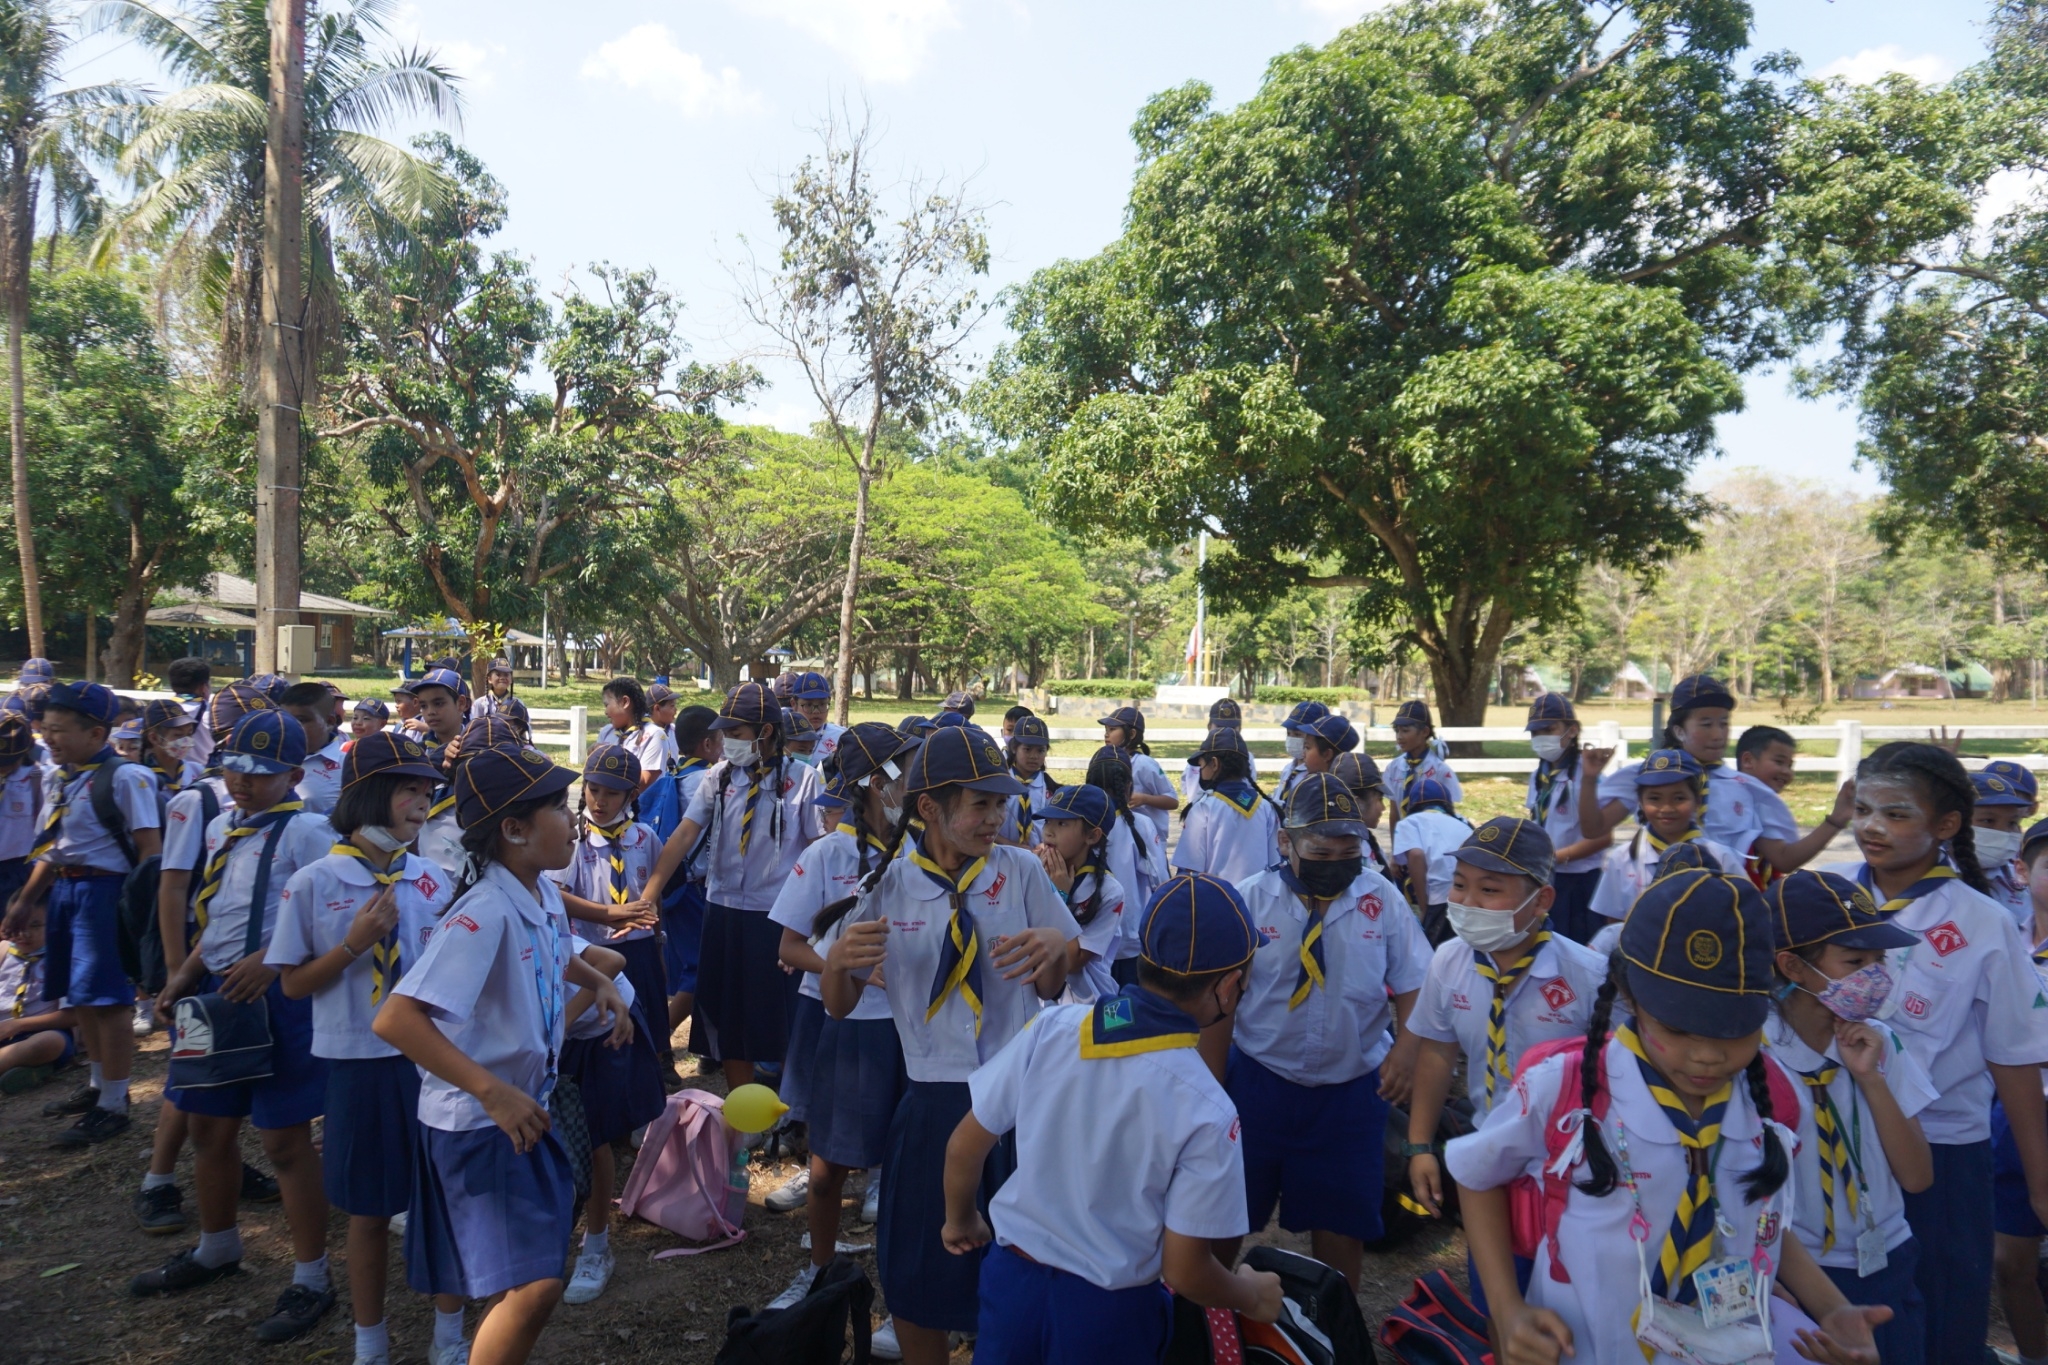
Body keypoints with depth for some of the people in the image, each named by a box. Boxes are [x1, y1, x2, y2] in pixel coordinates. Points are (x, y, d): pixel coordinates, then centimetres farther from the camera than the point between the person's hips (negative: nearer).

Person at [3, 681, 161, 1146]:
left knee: (107, 999, -2)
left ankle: (113, 1105, 9)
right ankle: (99, 1085, 35)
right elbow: (51, 847, 19)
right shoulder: (55, 778, 10)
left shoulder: (124, 778, -15)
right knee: (80, 996, 18)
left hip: (103, 892, -8)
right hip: (62, 890, 9)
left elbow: (150, 849, -16)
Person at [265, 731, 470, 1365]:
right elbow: (293, 984, -3)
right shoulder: (313, 883, -7)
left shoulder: (432, 879, 1)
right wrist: (354, 943, -17)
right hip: (359, 1063, -2)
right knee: (368, 1210, 12)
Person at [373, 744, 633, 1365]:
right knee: (533, 1286, -12)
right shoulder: (485, 912, -27)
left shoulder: (543, 892, -1)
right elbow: (396, 1019, -35)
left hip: (527, 1107, 9)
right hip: (480, 1122, -9)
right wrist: (493, 1093, -35)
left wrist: (599, 982, 3)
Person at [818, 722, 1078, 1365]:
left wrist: (1057, 946, -19)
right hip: (933, 1101, 0)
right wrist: (838, 960, -19)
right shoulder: (887, 885, -2)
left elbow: (1050, 989, 3)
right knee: (918, 1274, 12)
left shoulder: (1020, 870, -4)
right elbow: (839, 1006, 3)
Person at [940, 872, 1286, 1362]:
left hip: (1010, 1280, 3)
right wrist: (1253, 1297, 5)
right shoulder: (1206, 1110, -23)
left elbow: (964, 1147, -3)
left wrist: (959, 1220, 17)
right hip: (1106, 1314, -3)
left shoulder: (1051, 1028, -14)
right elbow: (1185, 1272, -16)